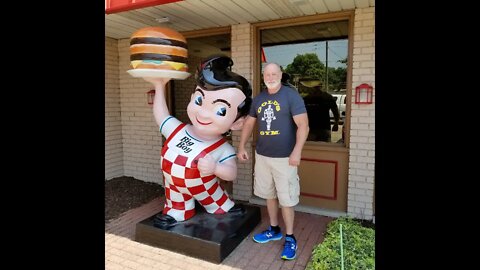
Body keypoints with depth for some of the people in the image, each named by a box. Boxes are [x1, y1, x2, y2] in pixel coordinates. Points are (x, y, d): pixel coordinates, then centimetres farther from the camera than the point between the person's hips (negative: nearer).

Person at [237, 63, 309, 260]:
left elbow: (303, 124, -15)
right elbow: (249, 123, 16)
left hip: (284, 157, -6)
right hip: (262, 155, 6)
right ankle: (274, 229, 35)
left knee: (286, 199, 1)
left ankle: (290, 238, 19)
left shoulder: (291, 95, -9)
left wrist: (297, 151, -25)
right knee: (269, 194, 17)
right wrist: (241, 147, 10)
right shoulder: (258, 98, 8)